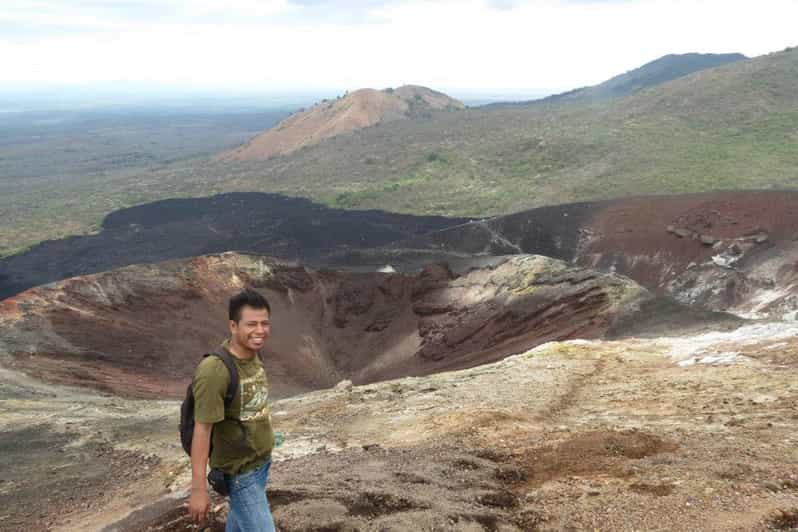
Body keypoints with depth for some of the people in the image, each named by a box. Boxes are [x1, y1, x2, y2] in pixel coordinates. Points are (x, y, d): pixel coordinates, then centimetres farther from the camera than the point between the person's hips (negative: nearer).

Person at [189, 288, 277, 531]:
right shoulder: (214, 370, -29)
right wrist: (198, 489, -22)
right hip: (241, 470, -8)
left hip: (262, 459, 8)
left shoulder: (252, 353, -4)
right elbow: (202, 430, -25)